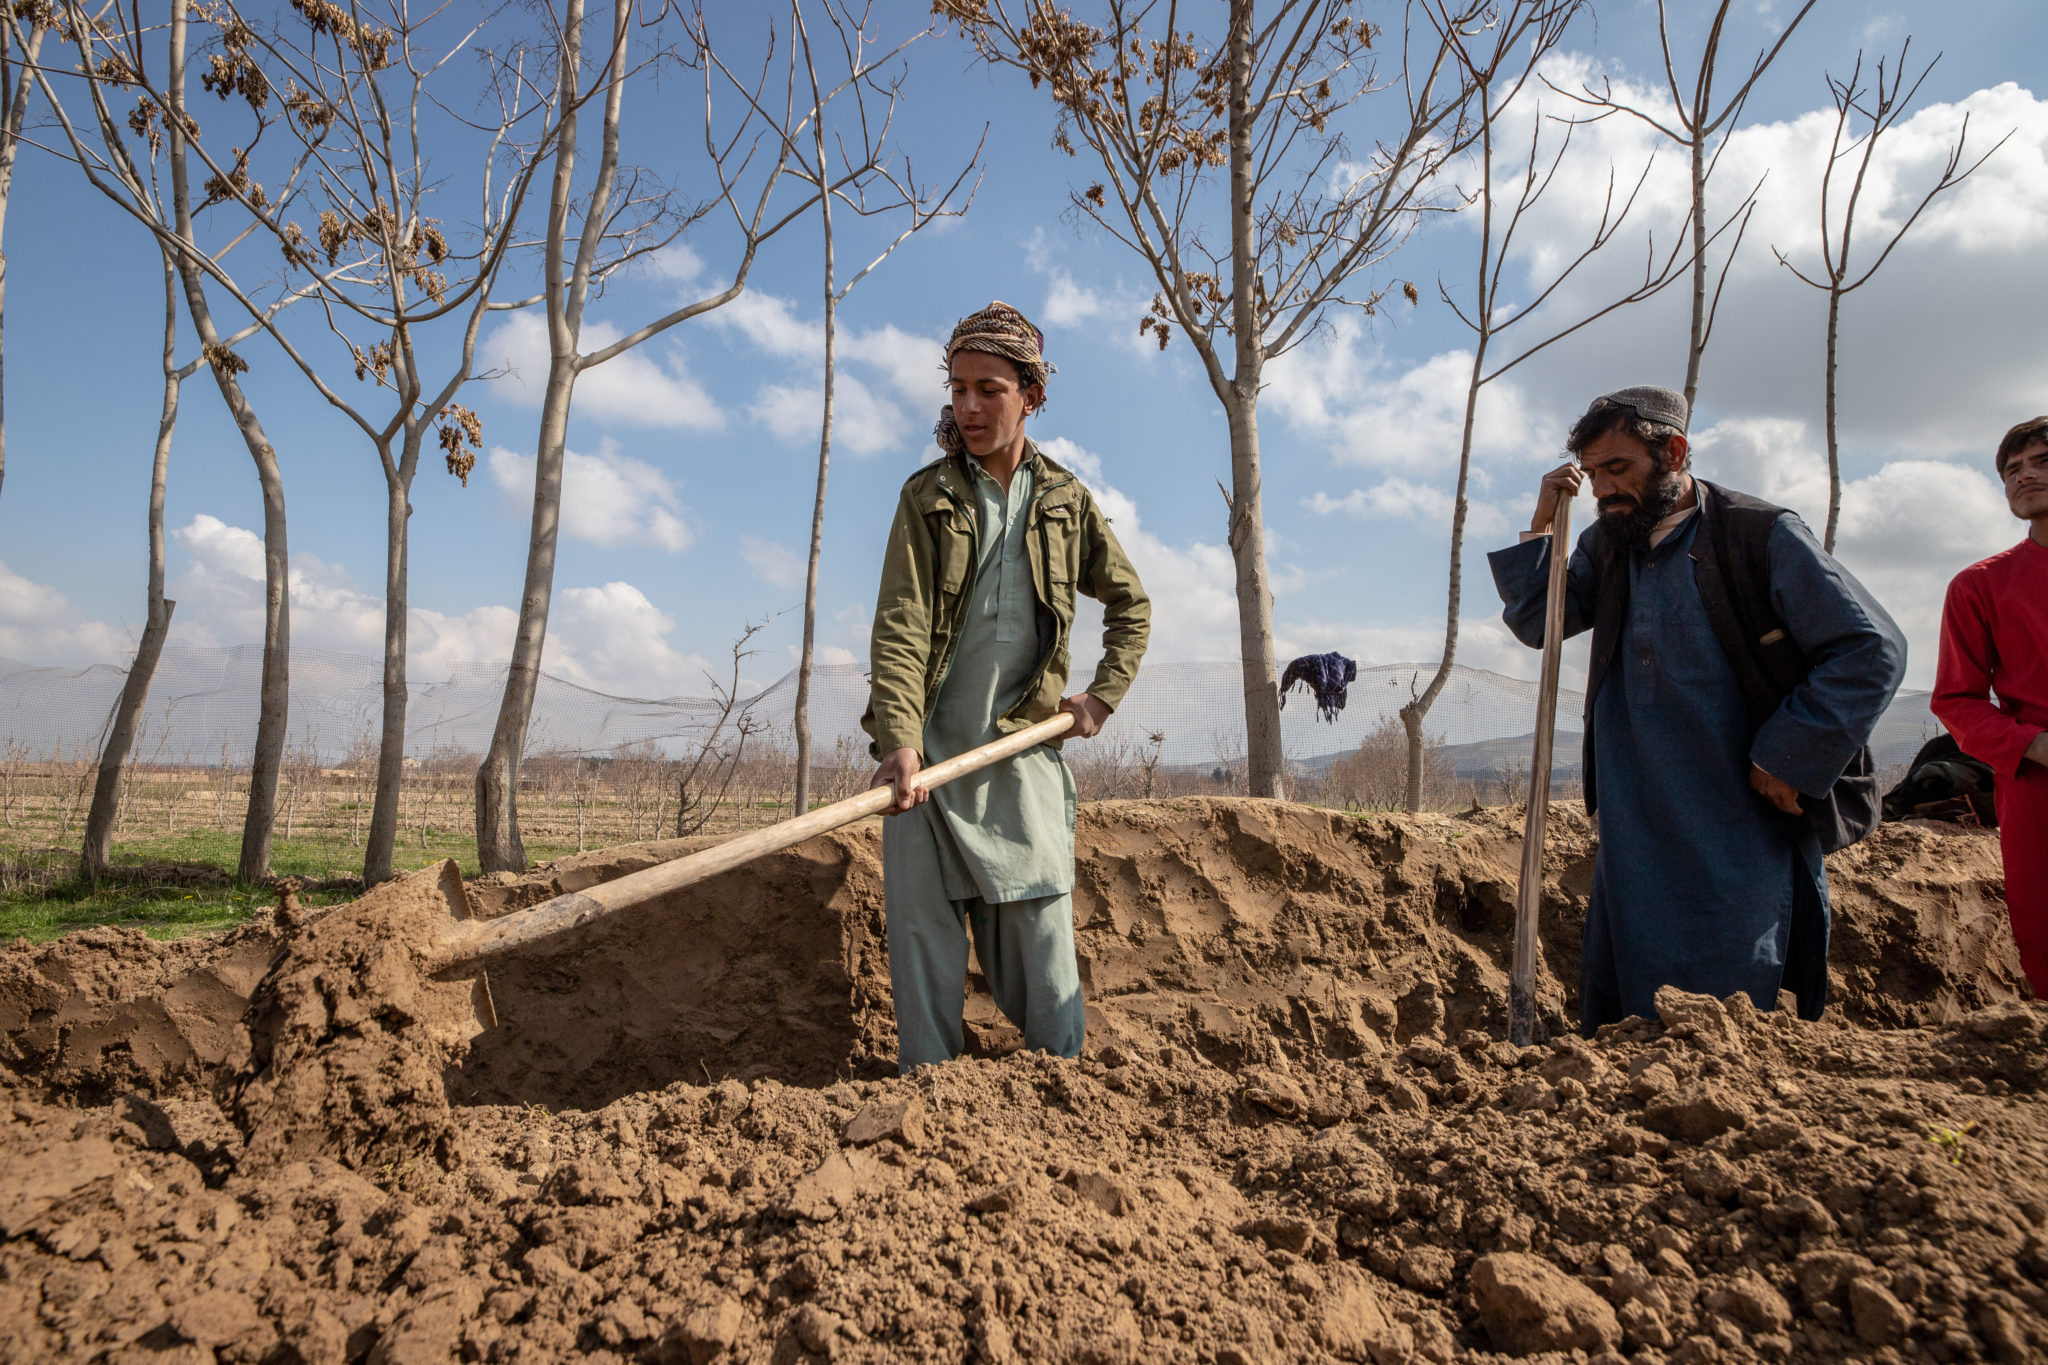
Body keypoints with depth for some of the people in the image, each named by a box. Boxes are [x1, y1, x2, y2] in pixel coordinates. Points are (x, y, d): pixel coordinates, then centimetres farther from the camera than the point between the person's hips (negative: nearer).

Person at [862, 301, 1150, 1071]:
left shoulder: (1066, 500, 9)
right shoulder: (927, 496, 3)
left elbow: (1131, 605, 22)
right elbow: (901, 626, -9)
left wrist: (1104, 694, 9)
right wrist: (899, 742, -23)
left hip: (1022, 748, 1)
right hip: (928, 750, 0)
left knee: (1041, 934, 1)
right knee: (922, 928, -1)